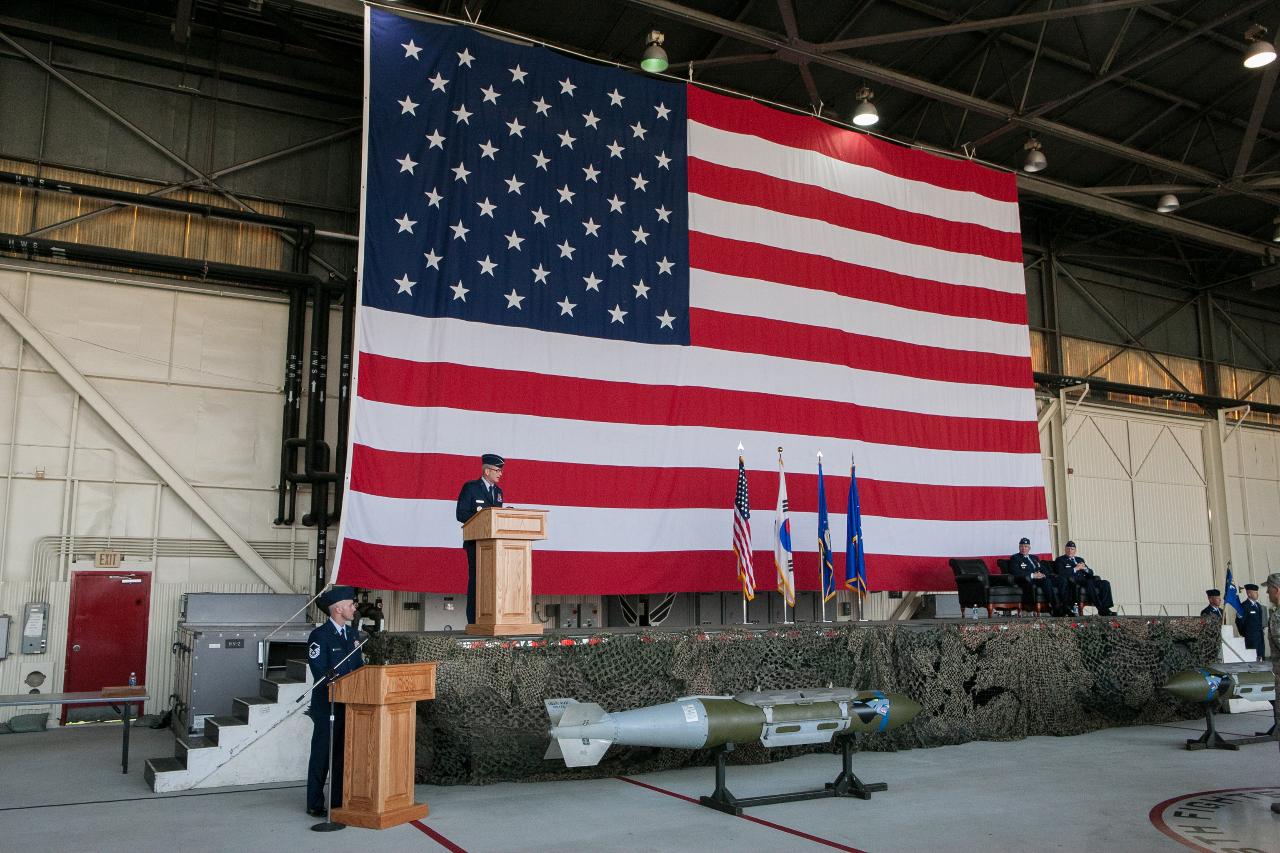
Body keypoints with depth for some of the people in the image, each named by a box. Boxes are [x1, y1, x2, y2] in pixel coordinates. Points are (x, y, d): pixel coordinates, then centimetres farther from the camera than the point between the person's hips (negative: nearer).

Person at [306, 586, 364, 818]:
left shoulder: (351, 632, 11)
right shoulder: (319, 636, -13)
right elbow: (321, 674, -18)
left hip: (350, 705, 7)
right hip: (327, 706, -7)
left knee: (344, 755, 13)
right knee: (322, 756, 3)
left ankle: (340, 801, 23)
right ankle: (315, 805, 14)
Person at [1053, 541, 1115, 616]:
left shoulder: (1080, 559, 27)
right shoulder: (1060, 560, 8)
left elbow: (1091, 573, 22)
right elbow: (1061, 573, -10)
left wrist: (1085, 568, 0)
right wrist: (1075, 569, -11)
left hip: (1084, 580, 7)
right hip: (1073, 582, -7)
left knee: (1105, 583, -16)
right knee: (1089, 583, -36)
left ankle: (1105, 608, -23)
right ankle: (1102, 610, -35)